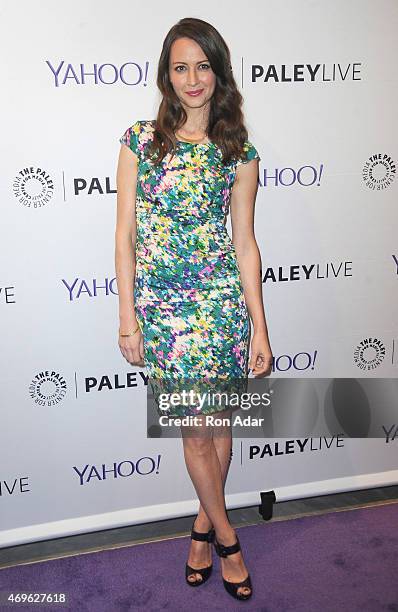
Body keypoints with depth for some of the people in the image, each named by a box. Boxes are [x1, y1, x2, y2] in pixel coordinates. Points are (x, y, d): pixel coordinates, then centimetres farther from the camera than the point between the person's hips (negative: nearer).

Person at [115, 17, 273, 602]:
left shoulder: (240, 153, 4)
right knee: (195, 427, 6)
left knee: (218, 421, 12)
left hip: (223, 302, 2)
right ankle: (225, 537, 29)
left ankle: (203, 523, 38)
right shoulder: (140, 138, 1)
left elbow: (245, 244, 3)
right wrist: (128, 316, -5)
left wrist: (260, 328, 0)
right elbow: (125, 235, -1)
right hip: (161, 305, -1)